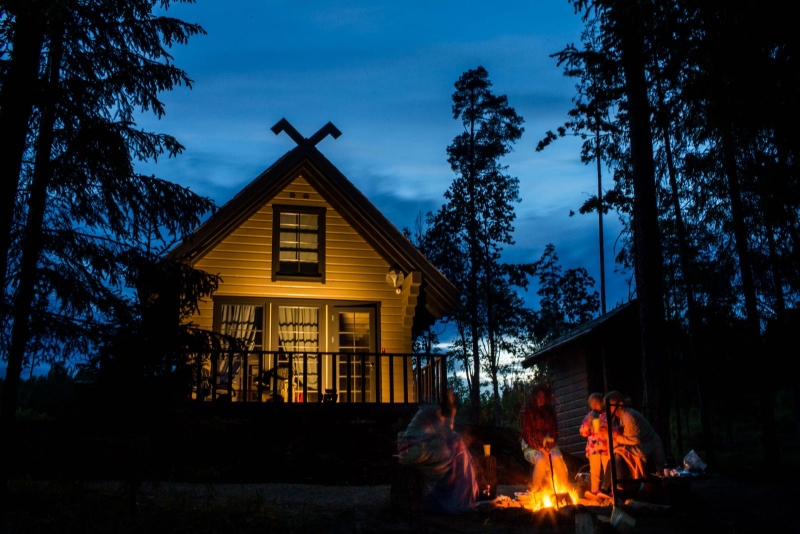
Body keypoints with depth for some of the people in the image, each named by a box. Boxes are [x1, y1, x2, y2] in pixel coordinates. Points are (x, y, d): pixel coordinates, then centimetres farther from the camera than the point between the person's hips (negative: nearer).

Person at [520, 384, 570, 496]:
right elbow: (527, 434, -10)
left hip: (548, 445, 3)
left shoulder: (550, 411, 6)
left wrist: (550, 442, -11)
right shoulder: (527, 411, -6)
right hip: (531, 446, -3)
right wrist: (540, 449, -20)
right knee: (541, 460, -34)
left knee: (557, 458, -29)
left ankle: (564, 490, -24)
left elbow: (554, 432, 10)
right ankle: (536, 491, -19)